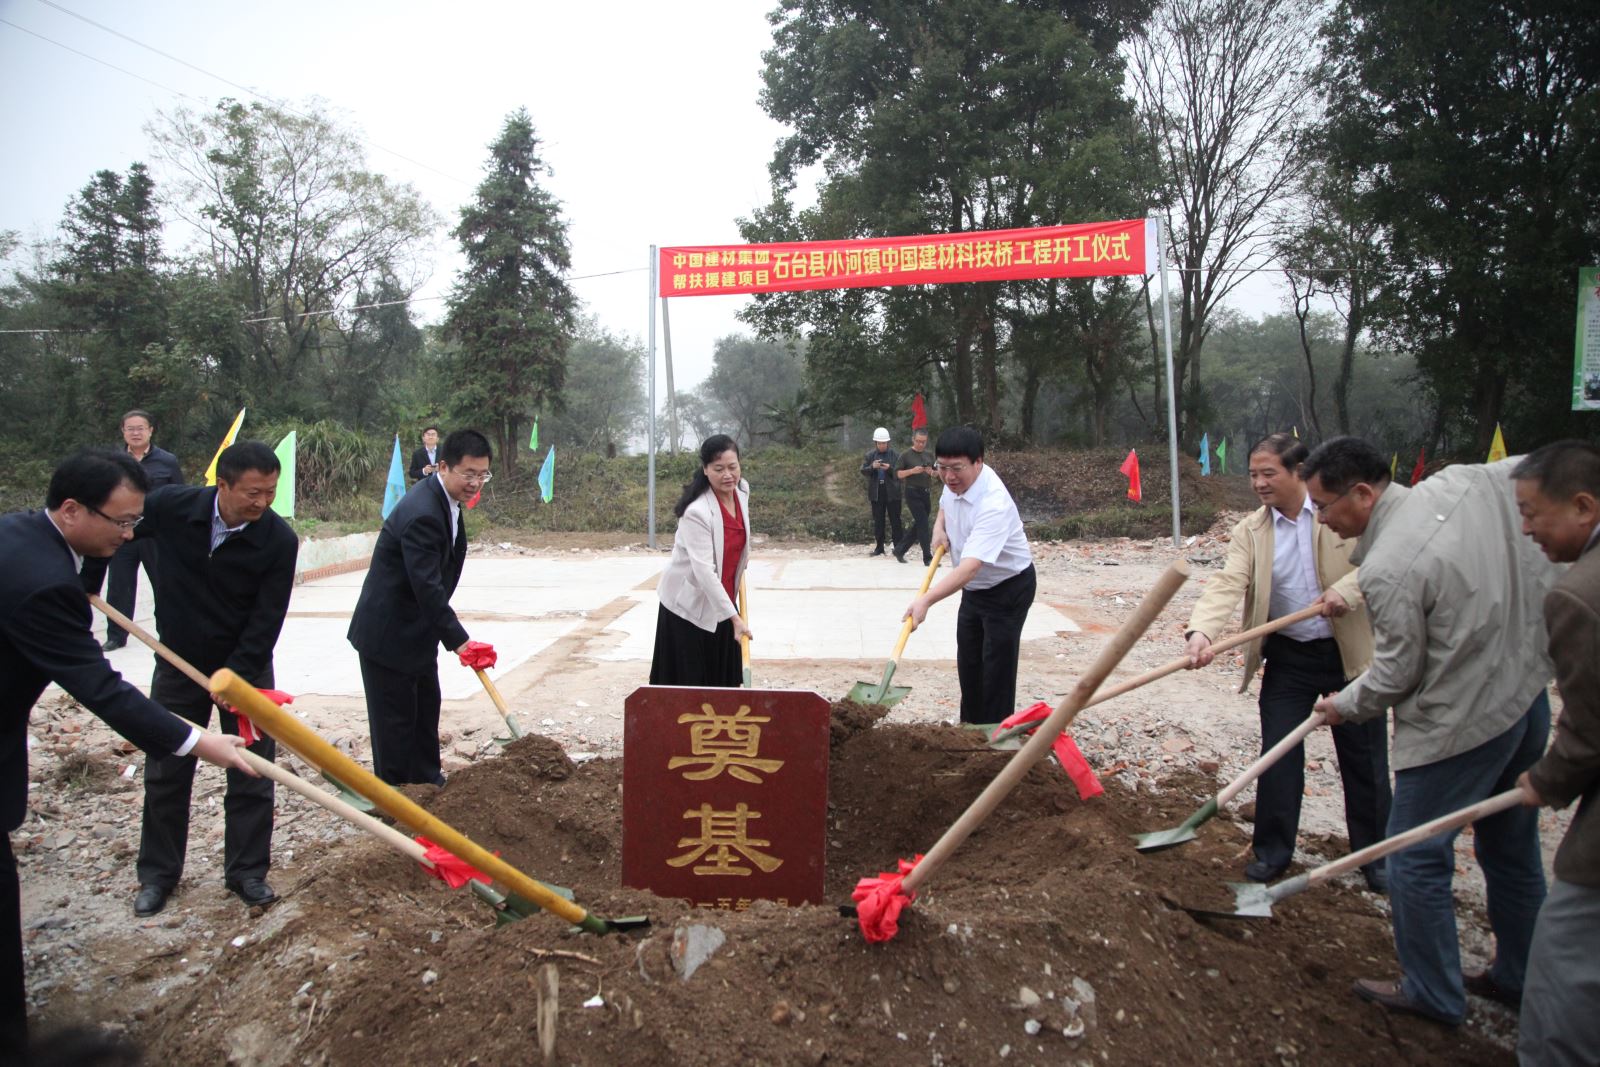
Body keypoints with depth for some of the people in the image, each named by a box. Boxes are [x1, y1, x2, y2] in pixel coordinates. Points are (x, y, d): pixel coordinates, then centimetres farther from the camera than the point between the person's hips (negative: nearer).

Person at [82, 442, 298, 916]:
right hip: (178, 663, 1)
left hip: (246, 665, -1)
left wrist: (235, 675, -23)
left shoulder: (279, 540, -21)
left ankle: (247, 872, 18)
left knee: (252, 772, 3)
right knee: (165, 772, 11)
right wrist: (80, 584, 2)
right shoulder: (171, 506, -19)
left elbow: (266, 621, -19)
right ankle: (157, 874, 27)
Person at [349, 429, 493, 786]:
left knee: (426, 707, 19)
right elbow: (427, 587, -32)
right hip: (388, 633, -10)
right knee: (395, 716, 1)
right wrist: (458, 640, -30)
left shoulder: (445, 500, 4)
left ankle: (426, 781, 32)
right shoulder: (422, 514, -28)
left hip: (416, 629, 10)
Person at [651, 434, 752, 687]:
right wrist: (734, 617, -35)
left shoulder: (742, 490, -6)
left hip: (721, 597, 7)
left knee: (724, 679, 11)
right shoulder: (696, 512, -29)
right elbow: (704, 571, -33)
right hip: (689, 604, -7)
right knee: (690, 681, -1)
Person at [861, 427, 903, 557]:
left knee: (895, 520, -1)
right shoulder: (870, 455, 7)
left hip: (892, 492, -2)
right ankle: (879, 547, 14)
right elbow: (863, 472, 2)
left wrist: (889, 468, -21)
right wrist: (872, 467, -17)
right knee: (878, 521, 7)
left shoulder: (894, 455, 0)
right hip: (876, 492, 3)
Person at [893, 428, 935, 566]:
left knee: (918, 525, 9)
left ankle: (899, 550, 23)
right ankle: (927, 557, -9)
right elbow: (897, 473, -5)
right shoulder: (906, 455, -3)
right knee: (923, 524, -12)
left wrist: (932, 472, -4)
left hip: (926, 493, 6)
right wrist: (912, 471, -19)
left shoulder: (929, 455, 12)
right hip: (912, 492, -6)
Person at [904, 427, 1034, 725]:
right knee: (968, 664, 17)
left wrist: (926, 600, -58)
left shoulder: (993, 504, -37)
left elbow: (970, 567, -48)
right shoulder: (956, 482, -10)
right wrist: (939, 527, -4)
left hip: (1008, 589, -9)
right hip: (975, 587, 9)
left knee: (996, 669, -7)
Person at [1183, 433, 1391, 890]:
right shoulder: (1250, 531, -4)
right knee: (1279, 754, 4)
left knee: (1365, 761, 11)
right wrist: (1202, 631, -35)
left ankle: (1375, 855, 29)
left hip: (1352, 652, -1)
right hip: (1288, 658, 1)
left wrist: (1347, 590, -27)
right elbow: (1227, 584, -17)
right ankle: (1272, 851, 21)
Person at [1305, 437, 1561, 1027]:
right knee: (1512, 847, 23)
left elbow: (1396, 676, -15)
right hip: (1529, 694, 9)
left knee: (1415, 858, 7)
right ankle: (1520, 975, 40)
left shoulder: (1387, 571, -25)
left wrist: (1342, 706, 4)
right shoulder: (1468, 482, -5)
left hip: (1457, 725, -9)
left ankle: (1433, 994, 20)